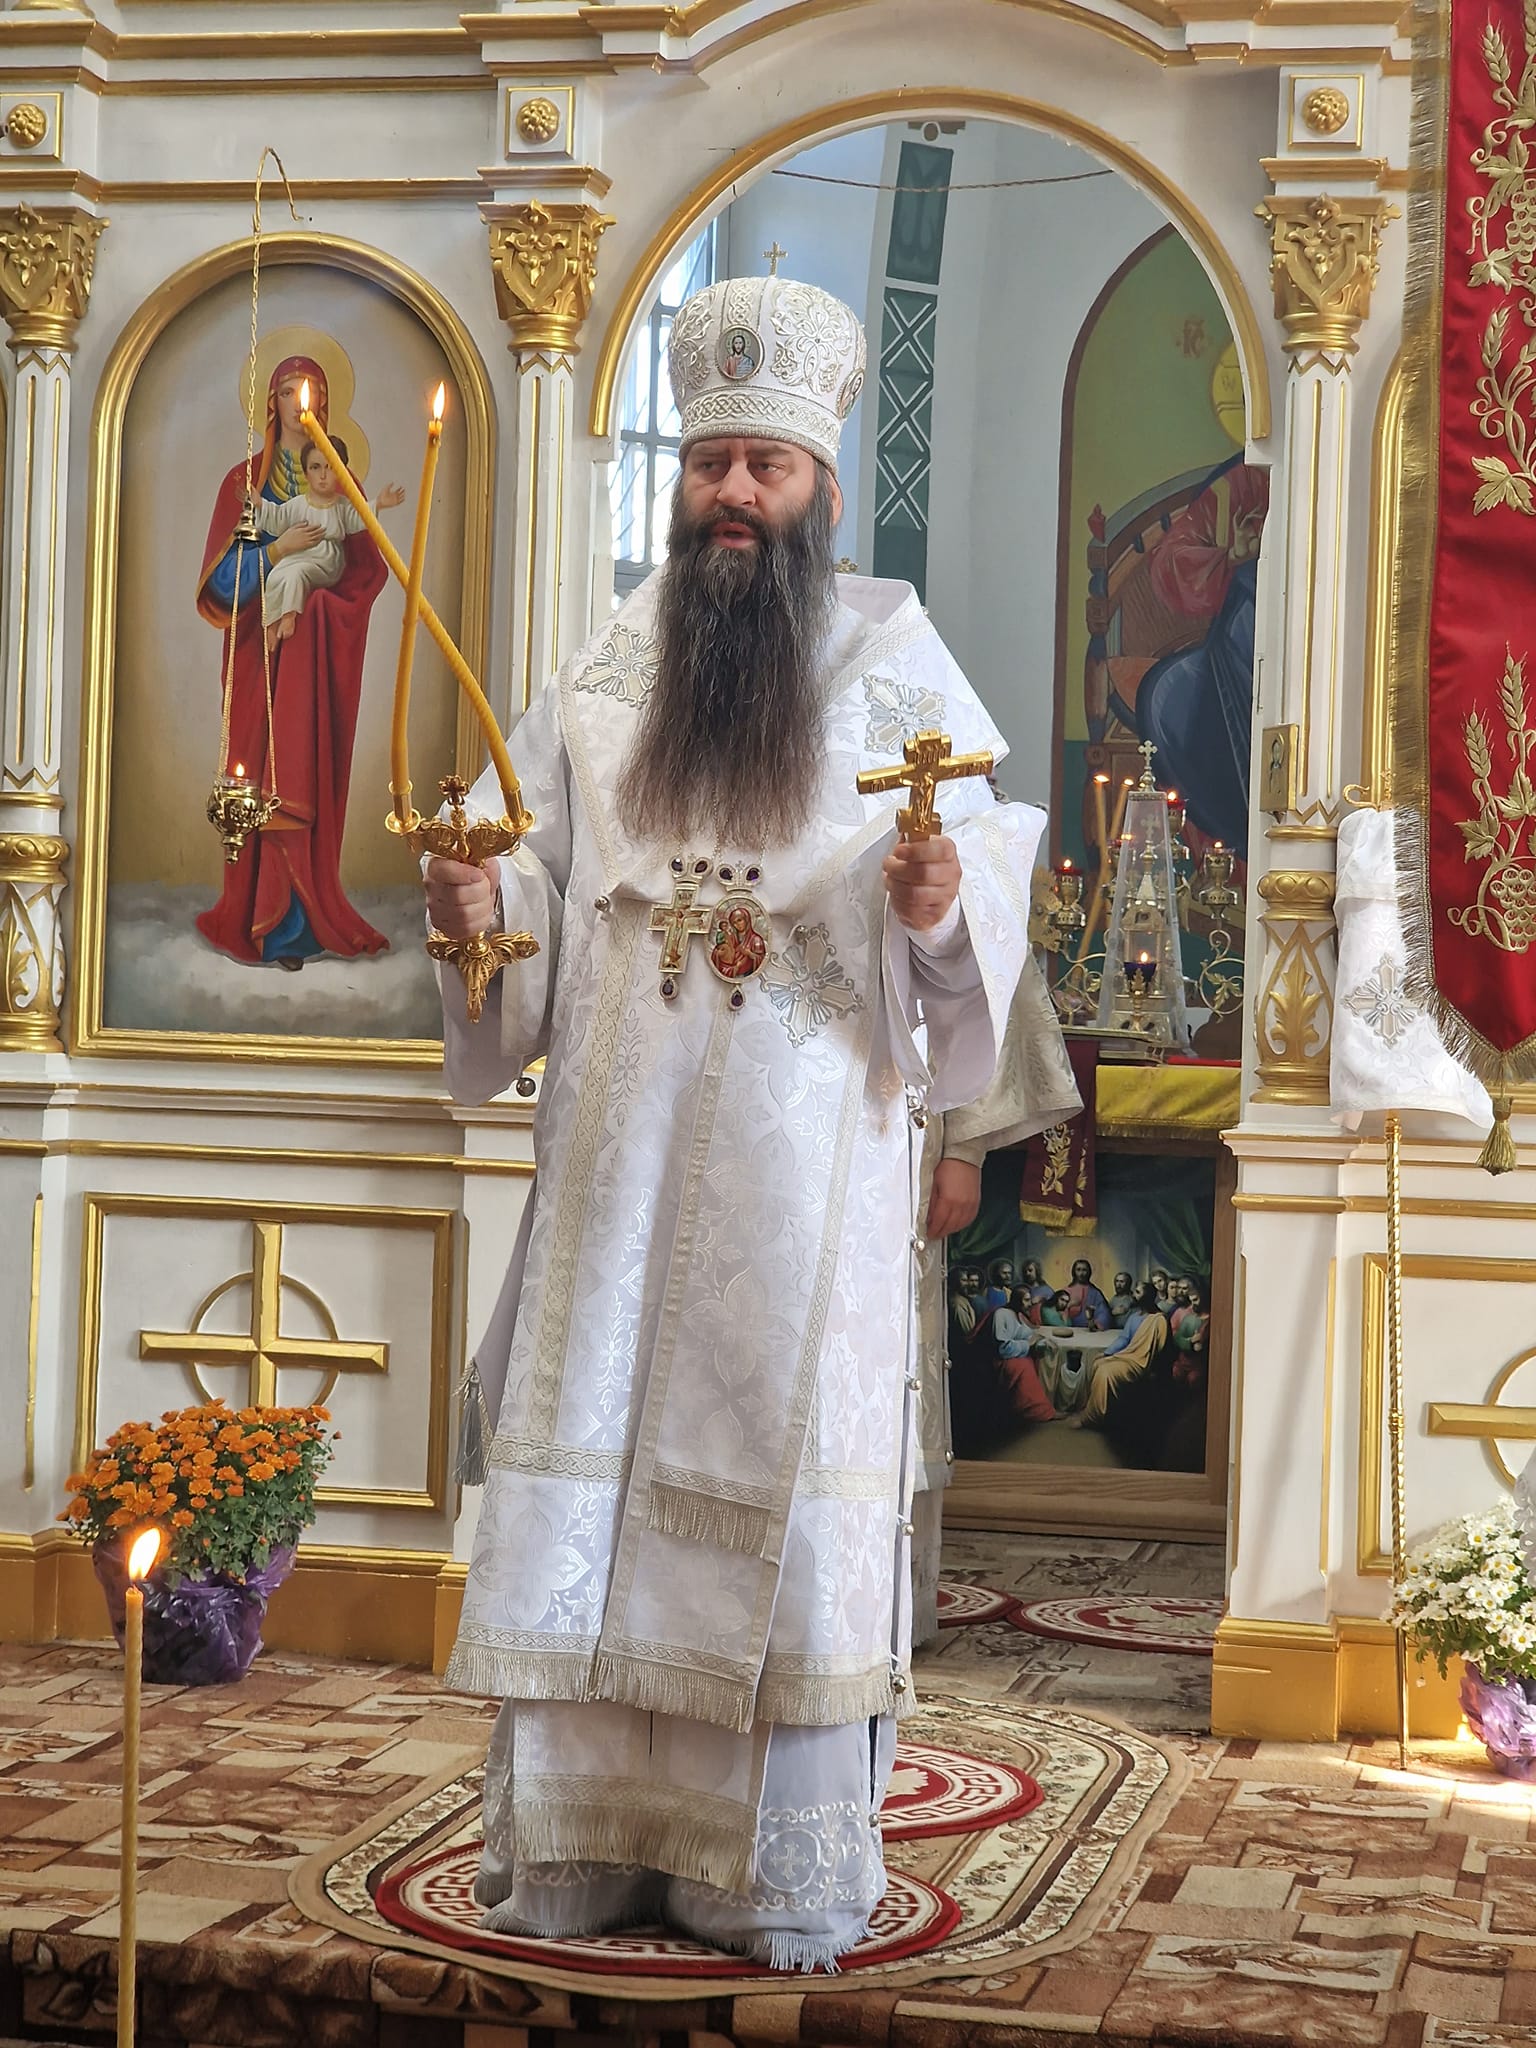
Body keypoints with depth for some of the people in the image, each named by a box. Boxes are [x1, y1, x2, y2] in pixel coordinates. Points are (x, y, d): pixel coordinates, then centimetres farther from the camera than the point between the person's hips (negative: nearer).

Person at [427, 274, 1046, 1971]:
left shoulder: (893, 661, 3)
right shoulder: (604, 671, 11)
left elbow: (987, 875, 0)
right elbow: (535, 864, 11)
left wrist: (943, 902, -21)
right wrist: (478, 904, -10)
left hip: (807, 1147, -3)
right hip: (622, 1137, 3)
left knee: (784, 1462, -3)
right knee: (592, 1447, 3)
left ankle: (783, 1869, 5)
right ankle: (581, 1839, 13)